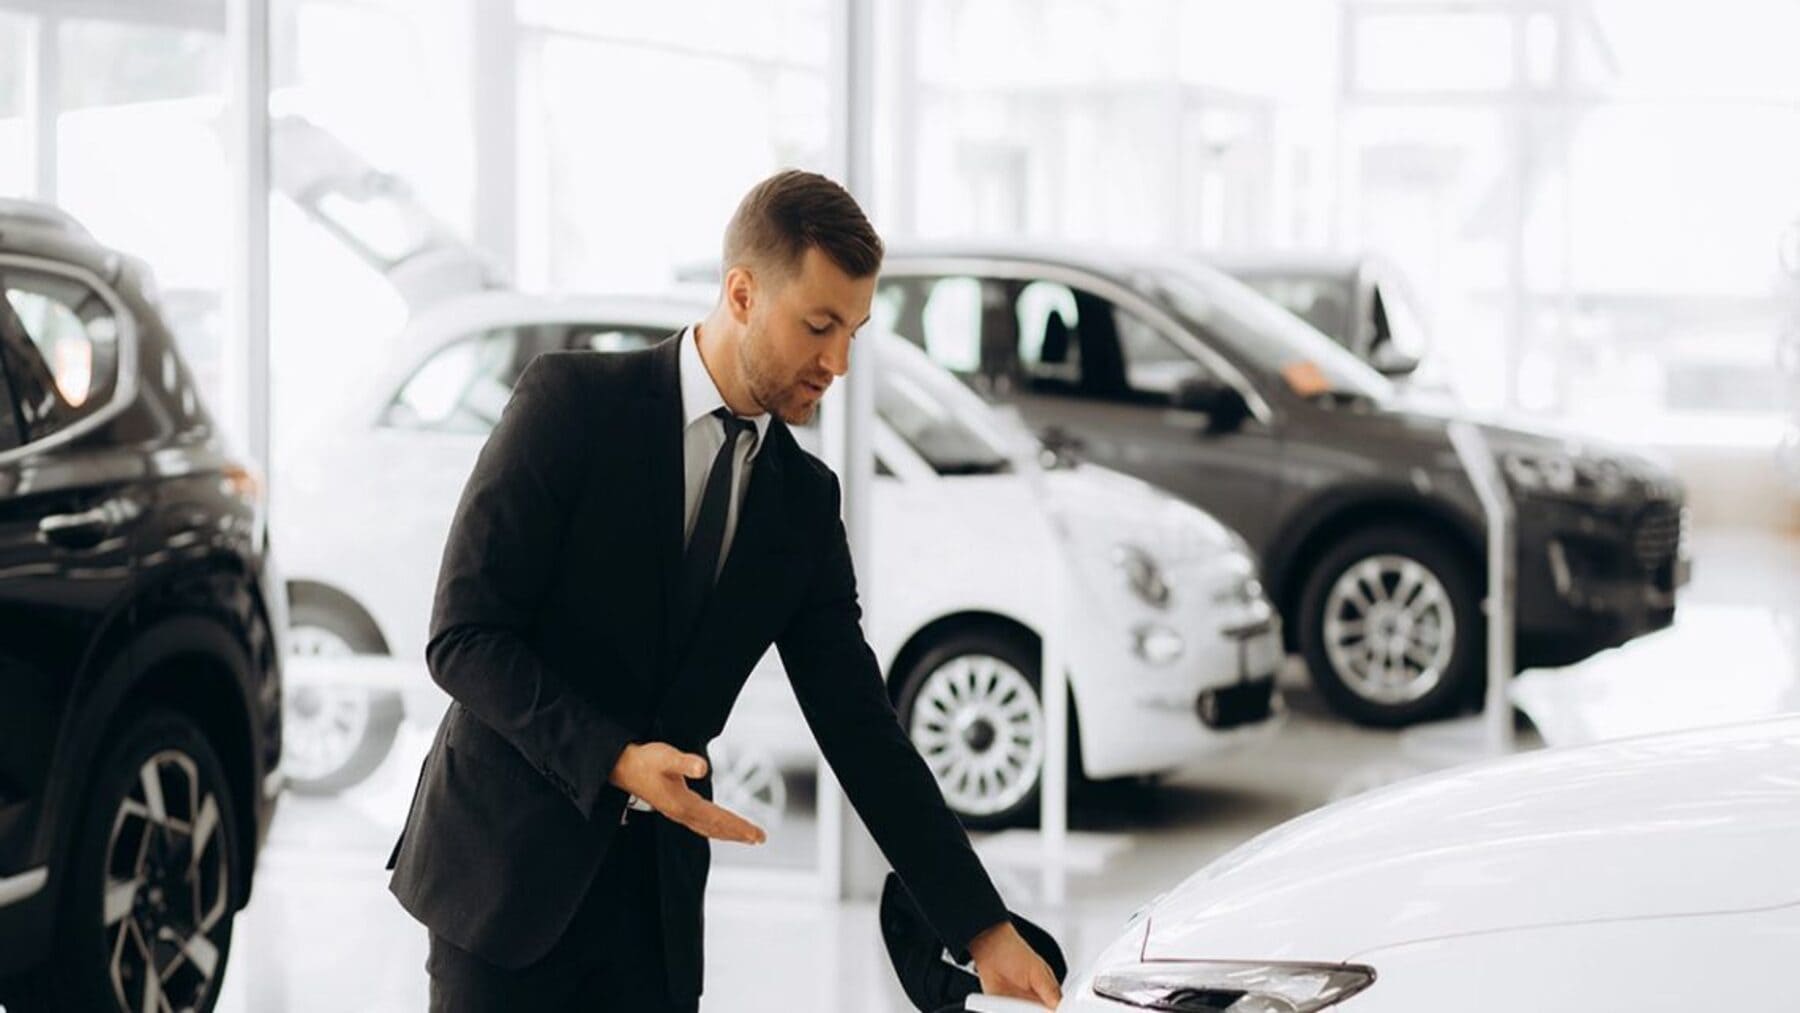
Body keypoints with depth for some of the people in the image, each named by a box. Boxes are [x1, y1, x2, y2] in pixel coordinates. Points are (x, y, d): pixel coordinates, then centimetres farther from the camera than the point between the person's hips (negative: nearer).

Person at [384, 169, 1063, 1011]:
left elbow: (861, 729, 6)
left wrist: (984, 931, -1)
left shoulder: (804, 501, 6)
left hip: (655, 900, 5)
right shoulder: (573, 402, -9)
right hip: (504, 868, -4)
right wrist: (612, 758, -25)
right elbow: (463, 635, -12)